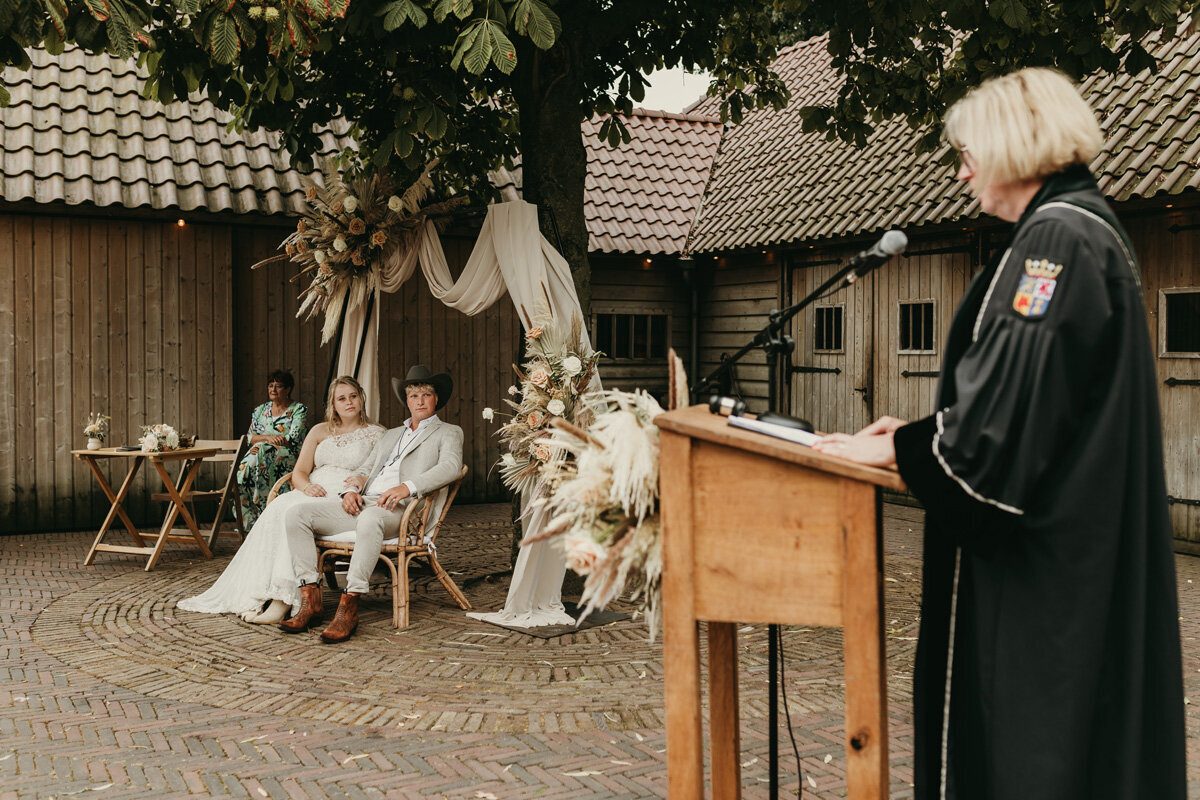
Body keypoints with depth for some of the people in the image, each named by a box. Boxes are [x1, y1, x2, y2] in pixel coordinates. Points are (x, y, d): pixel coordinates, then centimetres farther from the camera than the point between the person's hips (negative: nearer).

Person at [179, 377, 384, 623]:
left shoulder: (376, 434, 12)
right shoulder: (320, 431, 21)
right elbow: (298, 472, 13)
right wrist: (307, 486, -10)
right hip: (314, 493, 4)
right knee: (277, 508, -29)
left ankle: (282, 599, -38)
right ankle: (255, 593, -33)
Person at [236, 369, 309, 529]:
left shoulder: (299, 410, 5)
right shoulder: (260, 410, 20)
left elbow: (293, 439, -7)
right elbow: (250, 437, 11)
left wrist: (263, 440, -7)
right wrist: (269, 437, -9)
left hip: (289, 459, -4)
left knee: (260, 450, -35)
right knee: (243, 468, -31)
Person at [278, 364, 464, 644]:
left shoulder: (448, 432, 14)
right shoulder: (391, 435, 34)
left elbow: (450, 467, -7)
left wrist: (407, 487, -23)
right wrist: (352, 489, 1)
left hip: (401, 508, -7)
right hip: (362, 503, 7)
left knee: (370, 520, -42)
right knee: (297, 513, -13)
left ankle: (348, 609, -39)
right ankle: (310, 602, -17)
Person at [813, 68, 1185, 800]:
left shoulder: (1056, 237, -17)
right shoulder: (1084, 227, 15)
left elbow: (1012, 402, -22)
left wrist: (900, 449, -10)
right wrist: (925, 429, 13)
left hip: (1041, 548, -10)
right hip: (1083, 539, 10)